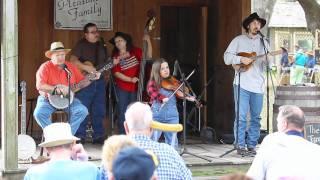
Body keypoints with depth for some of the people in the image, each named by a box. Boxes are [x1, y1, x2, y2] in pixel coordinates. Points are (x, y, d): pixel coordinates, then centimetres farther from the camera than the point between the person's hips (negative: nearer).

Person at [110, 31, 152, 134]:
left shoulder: (135, 51, 2)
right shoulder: (115, 57, -2)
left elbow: (149, 56, -3)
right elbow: (116, 73, -9)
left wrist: (148, 41, -13)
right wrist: (130, 79, -20)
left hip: (135, 87, 1)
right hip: (122, 88, -1)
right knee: (122, 112, 1)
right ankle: (122, 134, 8)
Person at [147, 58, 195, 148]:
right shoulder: (153, 82, 0)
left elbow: (180, 93, 1)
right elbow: (150, 91, -19)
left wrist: (187, 97, -19)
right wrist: (162, 98, -33)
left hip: (172, 114, 2)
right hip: (157, 114, -2)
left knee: (172, 140, 7)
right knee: (153, 140, 3)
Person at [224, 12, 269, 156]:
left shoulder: (263, 43, 16)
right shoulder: (239, 40, 7)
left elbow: (268, 62, 11)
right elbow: (227, 57, 1)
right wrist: (241, 59, -12)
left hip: (258, 85, 4)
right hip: (242, 84, -3)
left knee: (256, 117, 5)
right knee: (241, 116, -7)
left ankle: (251, 145, 13)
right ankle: (240, 146, -1)